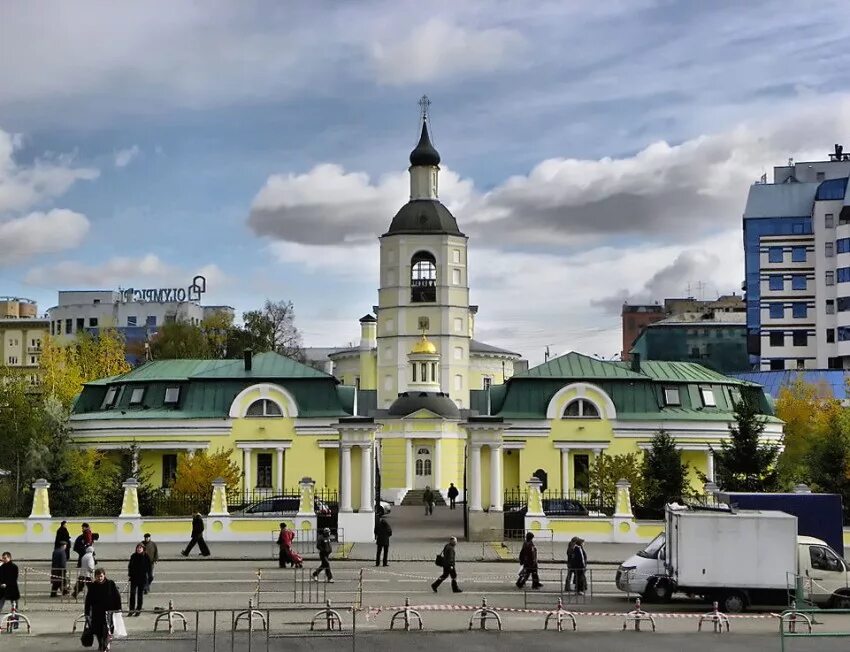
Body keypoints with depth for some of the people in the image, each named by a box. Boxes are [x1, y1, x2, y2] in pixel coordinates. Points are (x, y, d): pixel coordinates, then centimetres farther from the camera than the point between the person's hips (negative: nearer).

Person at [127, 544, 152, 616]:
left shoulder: (146, 557, -3)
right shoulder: (133, 556, 2)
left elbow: (149, 567, 0)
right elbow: (130, 566, 8)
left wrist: (148, 576, -6)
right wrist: (129, 575, 0)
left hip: (143, 578, -1)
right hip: (134, 577, 1)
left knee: (140, 594, 6)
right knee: (132, 593, -4)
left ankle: (138, 609, 14)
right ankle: (132, 609, 2)